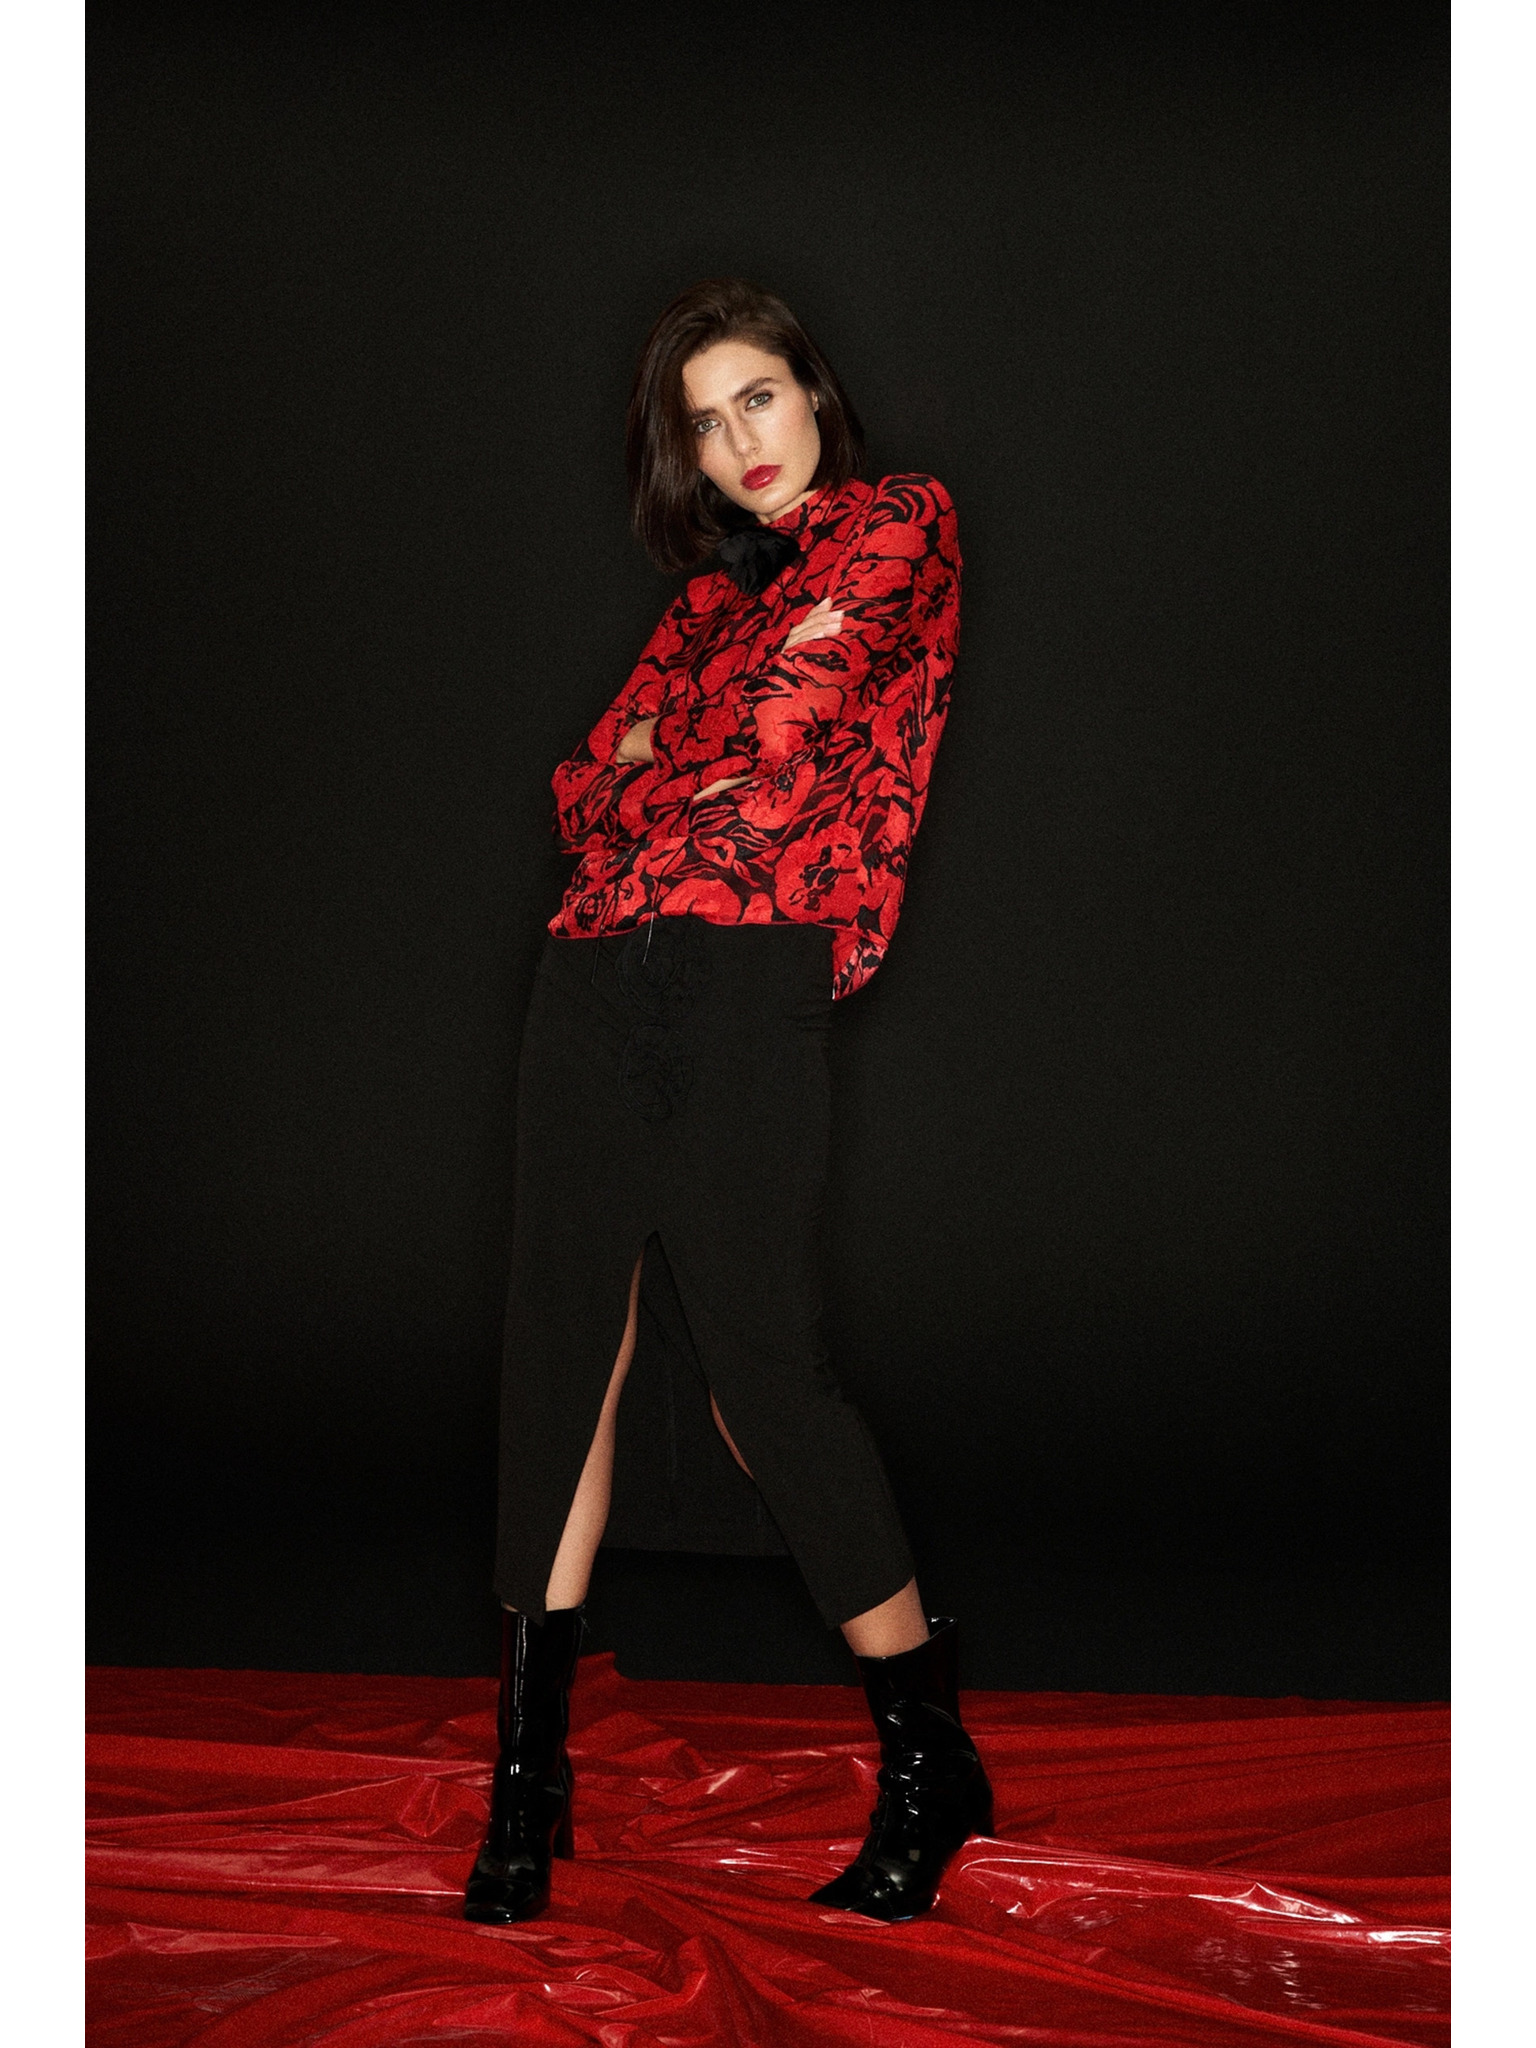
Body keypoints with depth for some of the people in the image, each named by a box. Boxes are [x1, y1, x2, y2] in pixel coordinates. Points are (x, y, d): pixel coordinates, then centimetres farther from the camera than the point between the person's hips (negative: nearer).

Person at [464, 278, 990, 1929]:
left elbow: (791, 721, -5)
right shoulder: (714, 594, 26)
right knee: (564, 1347, 1)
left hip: (745, 976, -6)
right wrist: (662, 769, -1)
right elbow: (589, 784, 18)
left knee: (757, 1373, -10)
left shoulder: (899, 527, 8)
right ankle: (529, 1763, 8)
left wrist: (667, 766, 10)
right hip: (598, 979, 6)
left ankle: (931, 1759, 5)